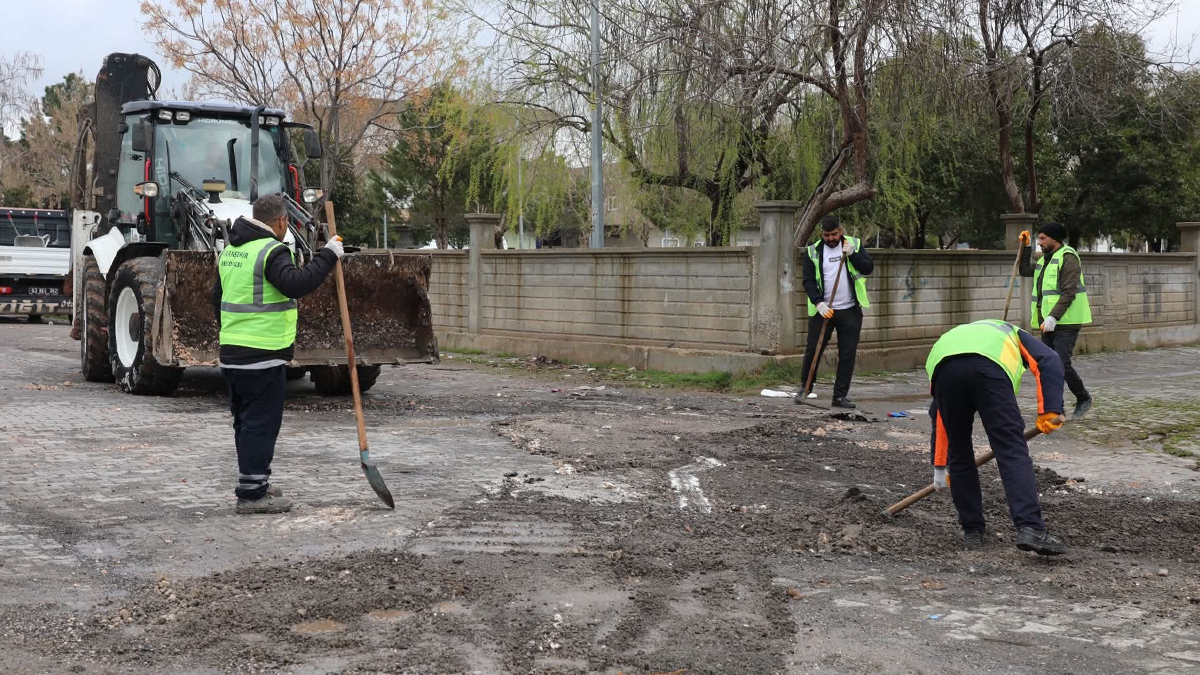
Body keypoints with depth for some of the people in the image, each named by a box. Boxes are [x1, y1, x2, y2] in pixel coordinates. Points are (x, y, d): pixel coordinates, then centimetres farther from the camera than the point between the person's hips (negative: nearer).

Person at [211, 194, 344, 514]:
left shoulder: (230, 250, 16)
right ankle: (252, 493, -2)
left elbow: (218, 296, 24)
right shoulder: (271, 250, -14)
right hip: (263, 355, -9)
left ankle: (255, 482, 28)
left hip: (231, 353, 9)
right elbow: (296, 284, -29)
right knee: (261, 423, -4)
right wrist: (328, 256, -21)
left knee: (246, 421, 18)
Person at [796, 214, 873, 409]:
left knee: (848, 354, 1)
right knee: (813, 350, 3)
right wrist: (818, 303, -16)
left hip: (850, 310, 1)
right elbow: (808, 280, -3)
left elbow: (868, 268, -4)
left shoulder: (854, 245, 4)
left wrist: (852, 254, -19)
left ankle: (840, 396, 8)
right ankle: (805, 388, 22)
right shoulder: (813, 252, 1)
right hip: (822, 310, -1)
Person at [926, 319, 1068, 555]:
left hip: (942, 366, 3)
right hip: (990, 366, -3)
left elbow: (938, 416, 44)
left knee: (959, 456, 18)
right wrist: (1050, 411, 8)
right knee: (1013, 452, -2)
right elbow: (1049, 362, 16)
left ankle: (972, 531, 23)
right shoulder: (1014, 334, 41)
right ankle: (1031, 529, -13)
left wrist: (940, 467, 49)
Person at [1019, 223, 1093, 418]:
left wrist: (1053, 317, -25)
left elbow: (1069, 292, -18)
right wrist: (1026, 247, 21)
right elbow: (1025, 271, 30)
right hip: (1049, 323, 9)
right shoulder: (1046, 259, 18)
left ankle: (1083, 398, 7)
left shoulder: (1068, 257, -10)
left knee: (1061, 364, -15)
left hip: (1066, 322, -9)